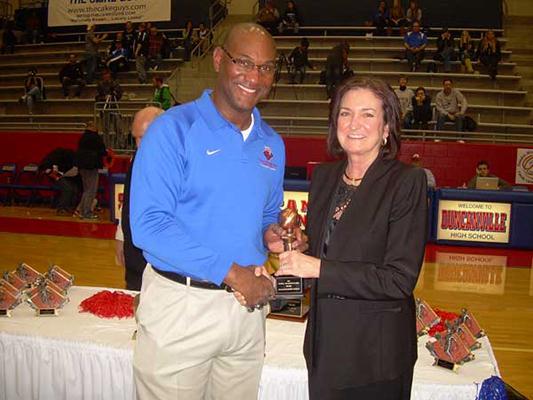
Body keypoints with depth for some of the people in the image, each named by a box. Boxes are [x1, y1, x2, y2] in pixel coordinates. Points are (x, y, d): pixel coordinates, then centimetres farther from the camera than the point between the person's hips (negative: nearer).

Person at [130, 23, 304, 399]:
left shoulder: (273, 144, 7)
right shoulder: (173, 129, -12)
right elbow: (148, 225, -19)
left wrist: (271, 234, -5)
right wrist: (230, 271, -20)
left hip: (248, 304, 5)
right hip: (181, 305, -5)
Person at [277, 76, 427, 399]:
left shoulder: (407, 181, -14)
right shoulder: (324, 176, 4)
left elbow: (400, 280, -19)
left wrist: (318, 268, -22)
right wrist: (298, 247, -7)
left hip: (377, 348, -5)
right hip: (324, 338, 5)